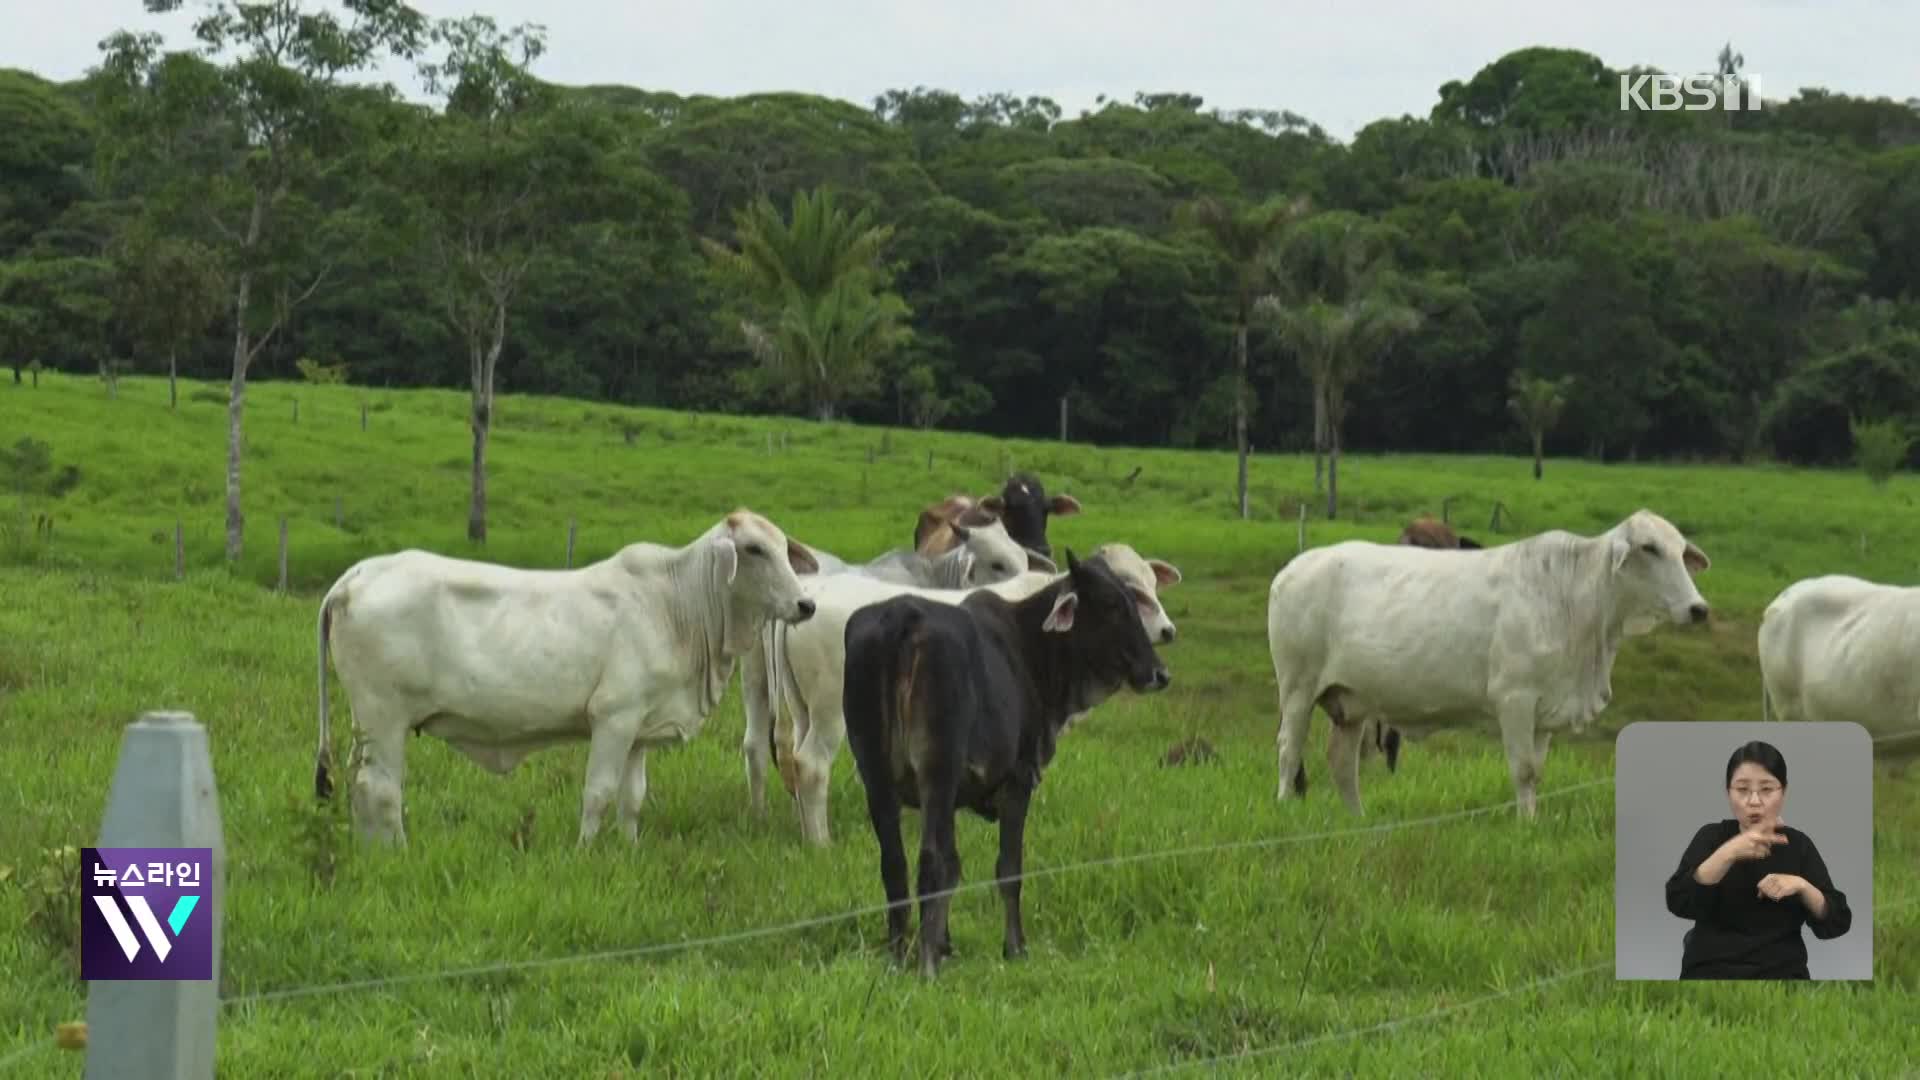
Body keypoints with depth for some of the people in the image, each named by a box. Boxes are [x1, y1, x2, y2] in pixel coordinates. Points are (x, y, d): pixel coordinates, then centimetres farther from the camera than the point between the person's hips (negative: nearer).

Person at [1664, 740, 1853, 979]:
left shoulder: (1798, 845, 9)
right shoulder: (1712, 838, 5)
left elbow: (1837, 923, 5)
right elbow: (1678, 902, -12)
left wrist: (1801, 886, -12)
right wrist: (1729, 852, -22)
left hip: (1782, 973, 2)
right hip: (1711, 972, -2)